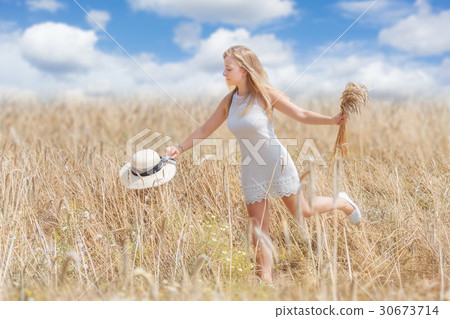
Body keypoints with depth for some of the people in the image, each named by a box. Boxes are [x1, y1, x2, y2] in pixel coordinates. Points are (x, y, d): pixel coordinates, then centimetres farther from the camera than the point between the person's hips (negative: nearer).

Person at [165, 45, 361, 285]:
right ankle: (266, 280, 16)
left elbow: (301, 115, -10)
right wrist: (180, 148, 4)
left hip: (277, 164, -4)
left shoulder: (265, 94, -13)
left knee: (302, 212, 11)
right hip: (251, 171, 4)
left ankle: (342, 202, 40)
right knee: (259, 227, 5)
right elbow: (205, 130, 10)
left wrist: (332, 120, -20)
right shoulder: (229, 101, 1)